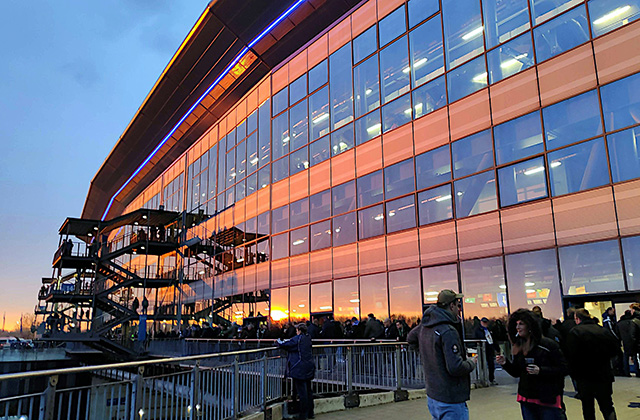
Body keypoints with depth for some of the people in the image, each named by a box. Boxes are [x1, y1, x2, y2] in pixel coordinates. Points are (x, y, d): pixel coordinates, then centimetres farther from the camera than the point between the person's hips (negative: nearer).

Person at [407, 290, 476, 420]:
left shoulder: (424, 325, 4)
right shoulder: (448, 331, -23)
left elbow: (411, 338, 26)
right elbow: (455, 368, -26)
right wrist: (471, 363, -7)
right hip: (450, 401, -9)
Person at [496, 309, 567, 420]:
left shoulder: (548, 344, -10)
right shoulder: (519, 346, 6)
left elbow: (563, 369, -11)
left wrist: (540, 371, -22)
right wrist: (505, 363, -6)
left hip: (548, 401, -5)